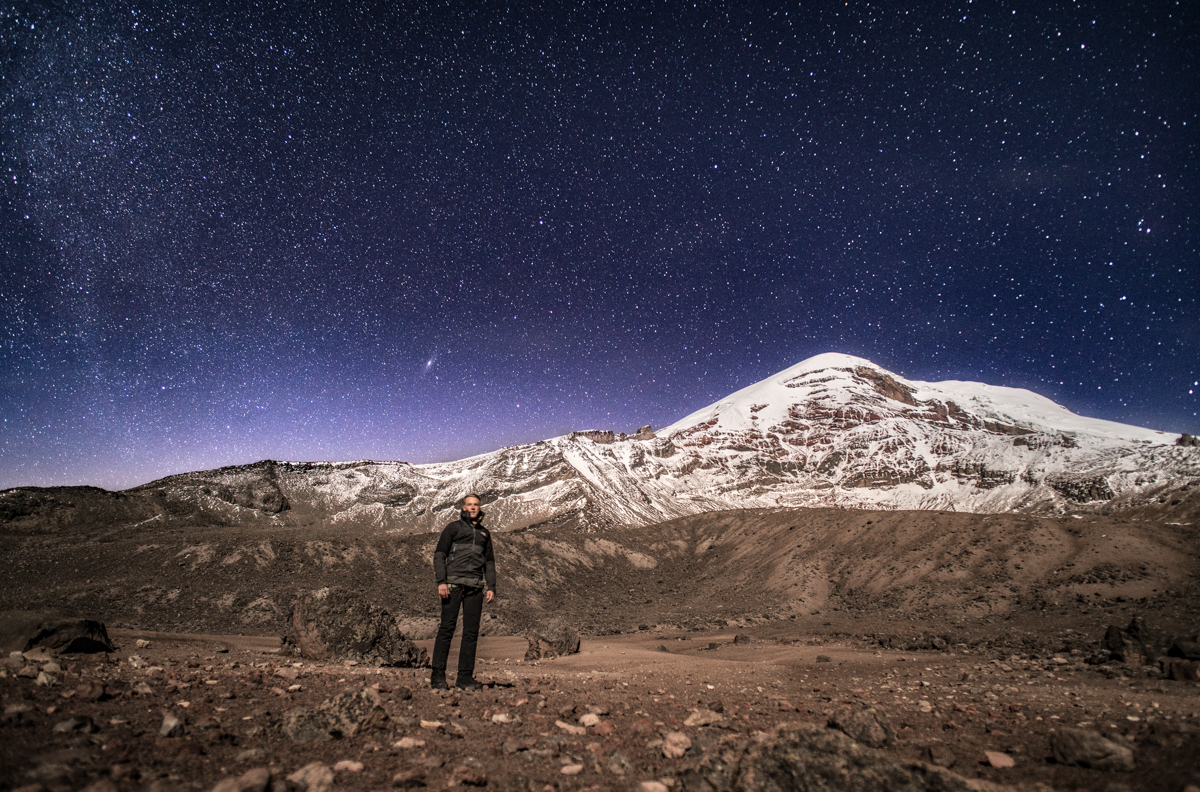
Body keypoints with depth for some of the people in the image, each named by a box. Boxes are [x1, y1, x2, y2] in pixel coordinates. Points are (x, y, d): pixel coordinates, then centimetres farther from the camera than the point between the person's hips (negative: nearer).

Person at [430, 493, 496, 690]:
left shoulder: (484, 533, 21)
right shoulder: (453, 528, 8)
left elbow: (489, 562, 23)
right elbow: (439, 555, 2)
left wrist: (491, 587, 12)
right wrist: (441, 581, -10)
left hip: (475, 588, 4)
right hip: (453, 584, -4)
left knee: (471, 633, 3)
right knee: (446, 629, -6)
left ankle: (465, 676, 8)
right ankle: (438, 676, -1)